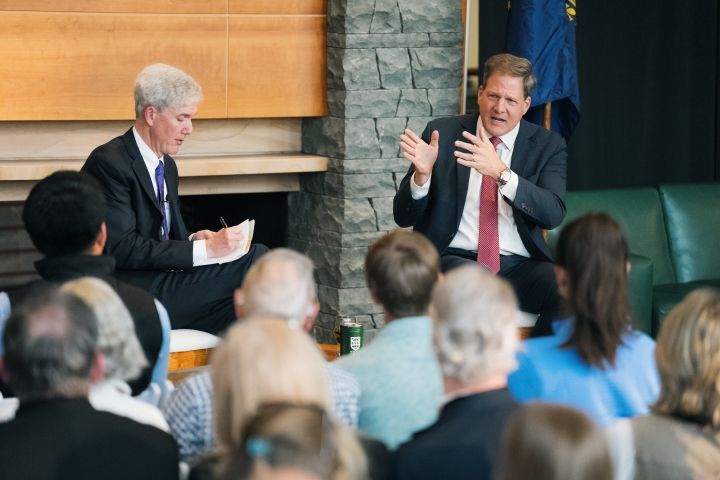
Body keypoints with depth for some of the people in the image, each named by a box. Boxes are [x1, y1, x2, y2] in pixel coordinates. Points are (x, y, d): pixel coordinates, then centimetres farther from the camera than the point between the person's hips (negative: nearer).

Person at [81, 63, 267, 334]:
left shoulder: (166, 166, 17)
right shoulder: (109, 164, -12)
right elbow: (124, 249, -19)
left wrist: (196, 240, 0)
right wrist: (204, 249, -20)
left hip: (161, 287, 8)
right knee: (255, 259, -17)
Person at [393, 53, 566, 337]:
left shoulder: (547, 146, 8)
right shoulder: (443, 134, 7)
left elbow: (554, 214, -11)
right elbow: (404, 218, 5)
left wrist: (500, 172, -24)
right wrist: (423, 173, -16)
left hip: (520, 268, 2)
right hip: (454, 259, -2)